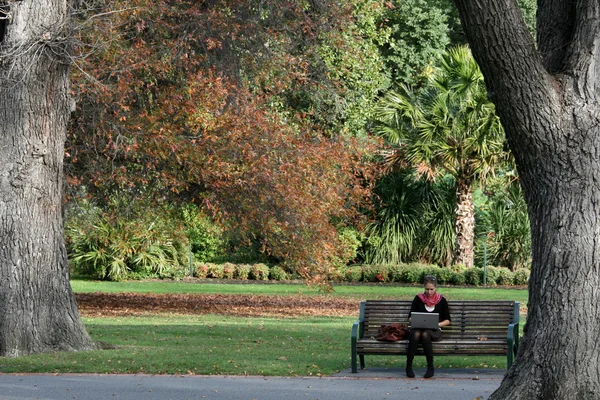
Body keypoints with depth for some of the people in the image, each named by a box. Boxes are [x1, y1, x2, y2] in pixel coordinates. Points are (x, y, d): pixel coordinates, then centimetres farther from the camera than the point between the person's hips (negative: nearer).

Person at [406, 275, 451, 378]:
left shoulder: (441, 300, 7)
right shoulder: (418, 299, 8)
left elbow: (448, 320, 10)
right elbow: (410, 317, 10)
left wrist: (437, 324, -9)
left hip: (434, 331, -1)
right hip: (418, 328, 1)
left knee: (425, 334, -37)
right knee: (416, 334, -36)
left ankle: (430, 367, -28)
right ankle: (408, 366, -32)